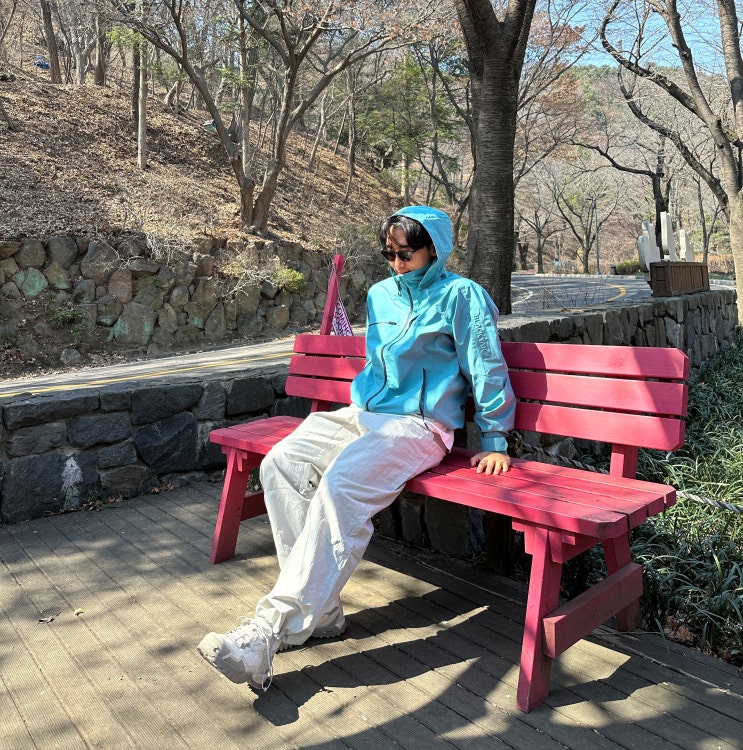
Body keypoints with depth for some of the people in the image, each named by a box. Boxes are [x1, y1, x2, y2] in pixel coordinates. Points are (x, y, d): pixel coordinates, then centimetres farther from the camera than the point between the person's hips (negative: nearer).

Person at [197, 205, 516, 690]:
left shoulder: (459, 295, -1)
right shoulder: (381, 295, 18)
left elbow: (487, 370, -1)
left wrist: (494, 441, -1)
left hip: (418, 425, -7)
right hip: (362, 414, 7)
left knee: (341, 486, -33)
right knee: (280, 464, -16)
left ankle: (269, 632, -31)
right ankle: (321, 611, -13)